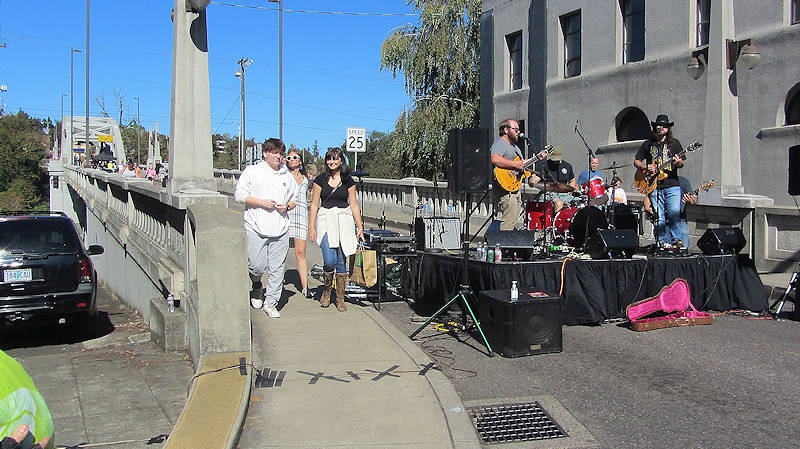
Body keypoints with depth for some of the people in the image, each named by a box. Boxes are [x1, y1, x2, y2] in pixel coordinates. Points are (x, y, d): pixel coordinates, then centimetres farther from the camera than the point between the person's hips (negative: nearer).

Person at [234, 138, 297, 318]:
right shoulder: (252, 171, 4)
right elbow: (239, 194, -1)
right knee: (257, 266, -8)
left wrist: (287, 206, 2)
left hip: (280, 229, 3)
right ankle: (256, 286, 25)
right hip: (256, 228, -3)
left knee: (277, 268, 1)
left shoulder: (287, 176, 17)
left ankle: (270, 302, 12)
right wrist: (261, 202, -11)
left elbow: (295, 199, 24)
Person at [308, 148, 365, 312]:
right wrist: (311, 227, -1)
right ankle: (327, 290, 13)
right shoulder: (320, 179, 5)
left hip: (344, 219, 1)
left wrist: (360, 228, 5)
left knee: (342, 261, 0)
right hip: (325, 219, -1)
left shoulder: (348, 181, 7)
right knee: (329, 260, -15)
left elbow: (354, 205, 9)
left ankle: (340, 298, 11)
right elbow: (314, 204, 5)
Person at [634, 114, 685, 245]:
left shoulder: (674, 143, 12)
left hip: (672, 186, -1)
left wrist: (678, 163, -15)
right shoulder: (648, 144, 14)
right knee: (659, 219, -1)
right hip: (654, 187, 1)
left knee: (674, 214, -11)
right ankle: (663, 243, 6)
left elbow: (681, 163, 10)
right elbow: (636, 161, 16)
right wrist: (645, 167, -4)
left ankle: (675, 242, -4)